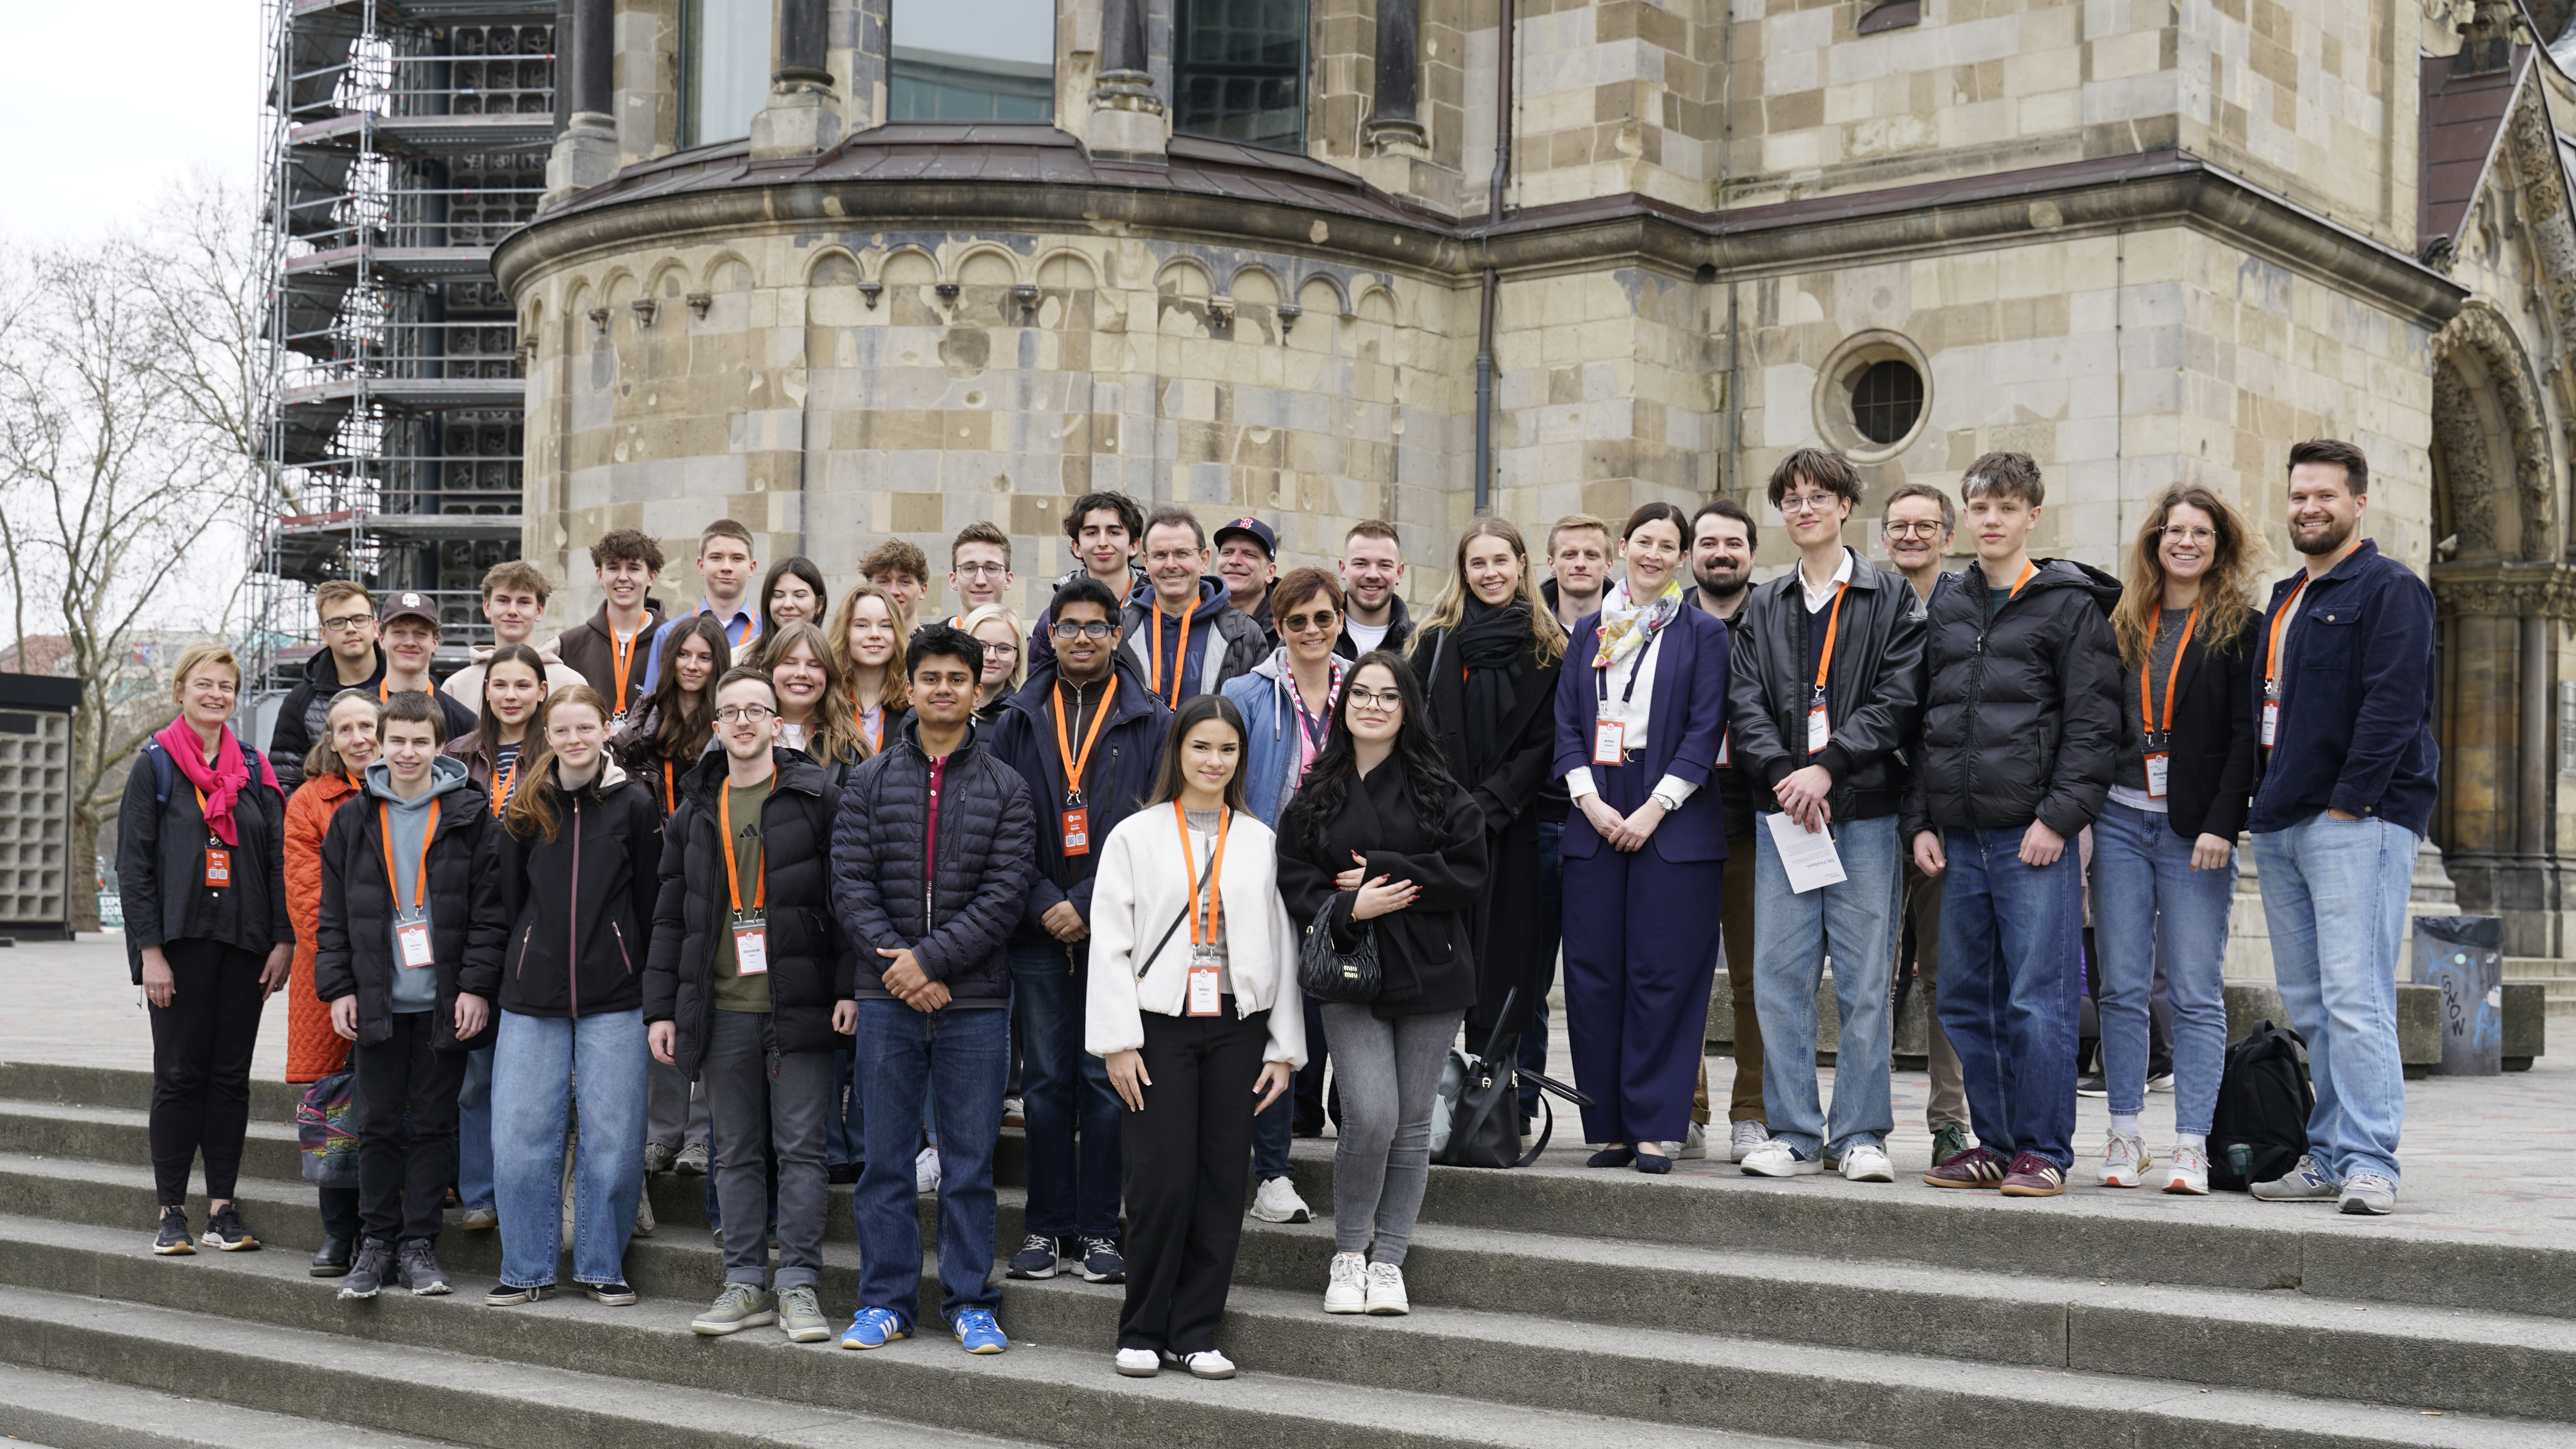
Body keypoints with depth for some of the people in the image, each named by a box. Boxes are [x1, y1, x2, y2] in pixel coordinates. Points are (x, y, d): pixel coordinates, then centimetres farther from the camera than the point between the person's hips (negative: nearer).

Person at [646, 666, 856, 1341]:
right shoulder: (696, 810, 14)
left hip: (800, 1007, -4)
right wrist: (661, 1008, 9)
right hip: (722, 1010, 4)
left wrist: (849, 987, -11)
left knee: (800, 1149, -2)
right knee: (736, 1153, 9)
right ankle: (745, 1284, 16)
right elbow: (670, 915, 16)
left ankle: (799, 1285, 5)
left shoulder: (817, 797, 1)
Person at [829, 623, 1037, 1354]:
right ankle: (885, 1300, 15)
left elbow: (1005, 894, -5)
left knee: (971, 1161, 5)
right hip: (888, 998, 1)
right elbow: (851, 883, 0)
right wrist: (893, 961, -12)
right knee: (886, 1157, 6)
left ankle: (971, 1302, 14)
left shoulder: (1005, 789, 3)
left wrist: (931, 957, -14)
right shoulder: (869, 781, 7)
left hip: (975, 1000, -1)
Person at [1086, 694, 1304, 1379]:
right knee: (1163, 1180, -6)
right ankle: (1142, 1332, 7)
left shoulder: (1260, 842, 11)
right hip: (1161, 1022, -3)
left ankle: (1195, 1333, 12)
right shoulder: (1135, 836, 3)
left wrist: (1284, 1048, 6)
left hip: (1237, 1026, 3)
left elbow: (1281, 947, 11)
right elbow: (1110, 944, 0)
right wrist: (1118, 1041, -7)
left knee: (1223, 1182, 3)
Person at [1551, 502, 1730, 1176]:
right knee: (1593, 975, 1)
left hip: (1674, 824, -3)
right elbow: (1566, 723, 10)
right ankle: (1609, 1128, 8)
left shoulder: (1702, 633, 4)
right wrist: (1590, 802, -5)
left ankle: (1655, 1128, 1)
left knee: (1662, 975, -4)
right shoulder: (1589, 631, 14)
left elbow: (1705, 731, -3)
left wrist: (1655, 809, -11)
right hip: (1594, 822, 3)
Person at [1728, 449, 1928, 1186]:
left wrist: (1828, 768, -14)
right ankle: (1795, 1133, 9)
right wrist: (1783, 773, -10)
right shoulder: (1763, 606, 16)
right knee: (1780, 978, 1)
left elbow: (1899, 699, -5)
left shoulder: (1892, 598, 5)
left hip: (1865, 812, -3)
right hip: (1782, 812, 3)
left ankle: (1860, 1134, 7)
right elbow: (1745, 704, 7)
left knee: (1865, 980, -1)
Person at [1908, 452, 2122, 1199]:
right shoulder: (1945, 610, 17)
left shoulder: (2069, 605, 0)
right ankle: (1994, 1143, 18)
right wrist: (1921, 820, 8)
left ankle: (2043, 1150, 1)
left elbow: (2093, 722, -6)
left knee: (2038, 999, -6)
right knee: (1969, 1000, 8)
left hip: (2035, 836, -6)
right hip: (1960, 837, 6)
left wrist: (2059, 817, -14)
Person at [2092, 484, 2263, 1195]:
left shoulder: (2239, 628, 1)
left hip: (2196, 829, -4)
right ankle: (2125, 1138, 10)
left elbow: (2248, 735, -6)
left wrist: (2221, 823, -14)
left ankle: (2192, 1146, 0)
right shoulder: (2123, 625, 13)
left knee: (2197, 992, -2)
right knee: (2122, 986, 4)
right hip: (2121, 819, 4)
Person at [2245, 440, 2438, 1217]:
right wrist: (2264, 803, 13)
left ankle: (2369, 1163, -15)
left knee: (2355, 998, -14)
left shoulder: (2389, 590, -3)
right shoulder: (2286, 599, 22)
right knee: (2308, 1006, 8)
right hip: (2281, 827, 8)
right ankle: (2329, 1156, 12)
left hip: (2358, 823, -8)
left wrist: (2349, 802, -17)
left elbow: (2395, 703, -13)